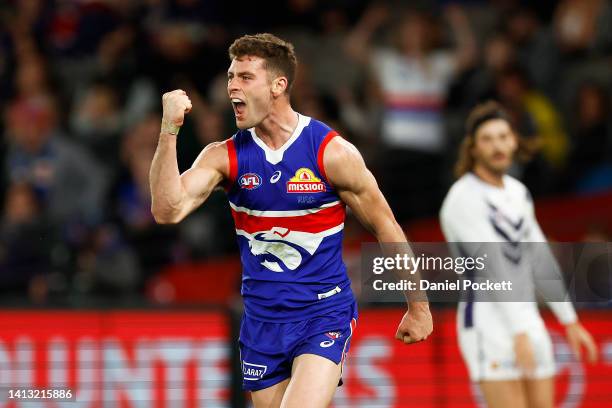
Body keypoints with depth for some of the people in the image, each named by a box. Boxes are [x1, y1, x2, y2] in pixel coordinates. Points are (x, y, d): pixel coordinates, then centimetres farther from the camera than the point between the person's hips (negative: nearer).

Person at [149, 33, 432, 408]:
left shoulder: (334, 153, -10)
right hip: (262, 320, 4)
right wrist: (169, 131, -24)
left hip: (325, 315, -4)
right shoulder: (224, 157, -2)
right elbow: (168, 211, -16)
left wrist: (418, 308, 4)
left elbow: (386, 227, -1)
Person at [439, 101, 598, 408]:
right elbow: (492, 266, -23)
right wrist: (520, 334, -31)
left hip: (528, 323, 8)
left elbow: (539, 260, 19)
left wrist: (570, 321, 17)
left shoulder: (517, 192, 14)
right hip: (487, 323, -8)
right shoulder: (463, 199, -14)